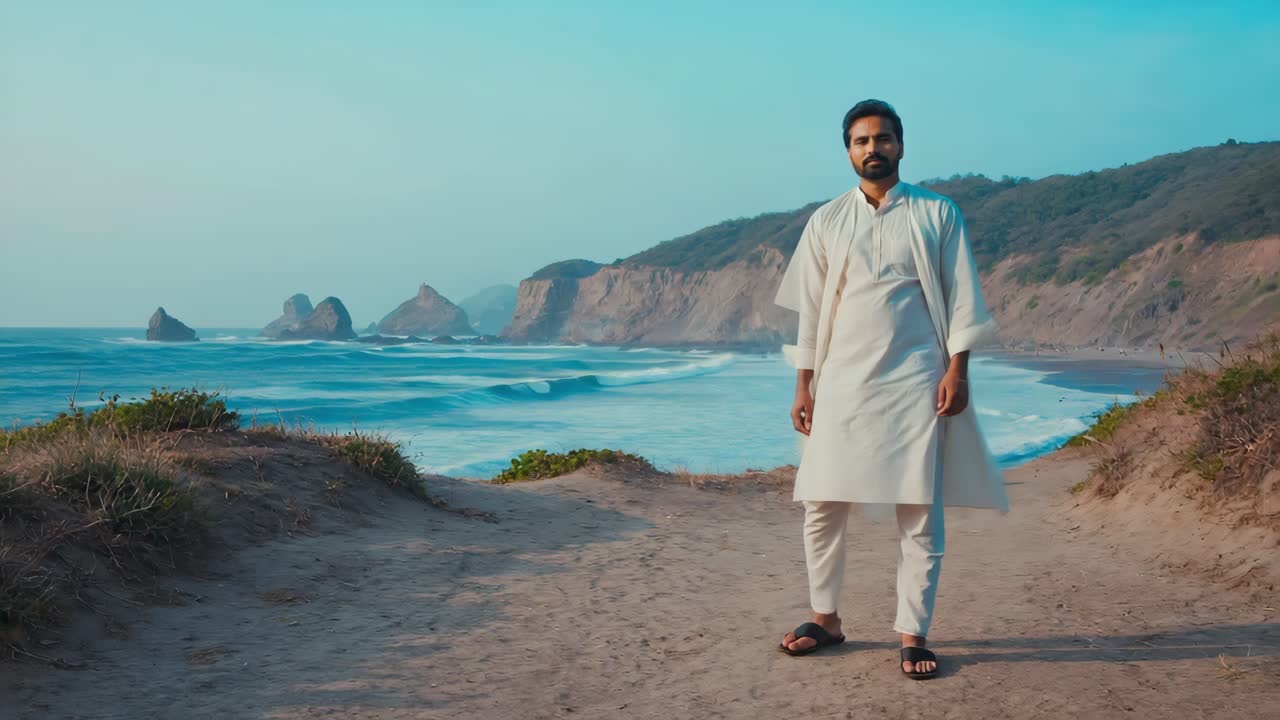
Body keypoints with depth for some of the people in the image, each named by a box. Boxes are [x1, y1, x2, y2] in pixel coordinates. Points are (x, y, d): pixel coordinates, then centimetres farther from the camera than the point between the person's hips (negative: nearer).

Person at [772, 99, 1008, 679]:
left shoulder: (937, 213, 4)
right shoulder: (826, 222, 9)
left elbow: (961, 298, 3)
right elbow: (810, 309, 9)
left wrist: (956, 370, -7)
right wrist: (803, 386, 4)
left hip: (915, 381, -2)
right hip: (841, 381, 2)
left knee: (920, 513, -2)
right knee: (821, 507, 3)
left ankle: (913, 633, 9)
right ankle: (825, 620, 20)